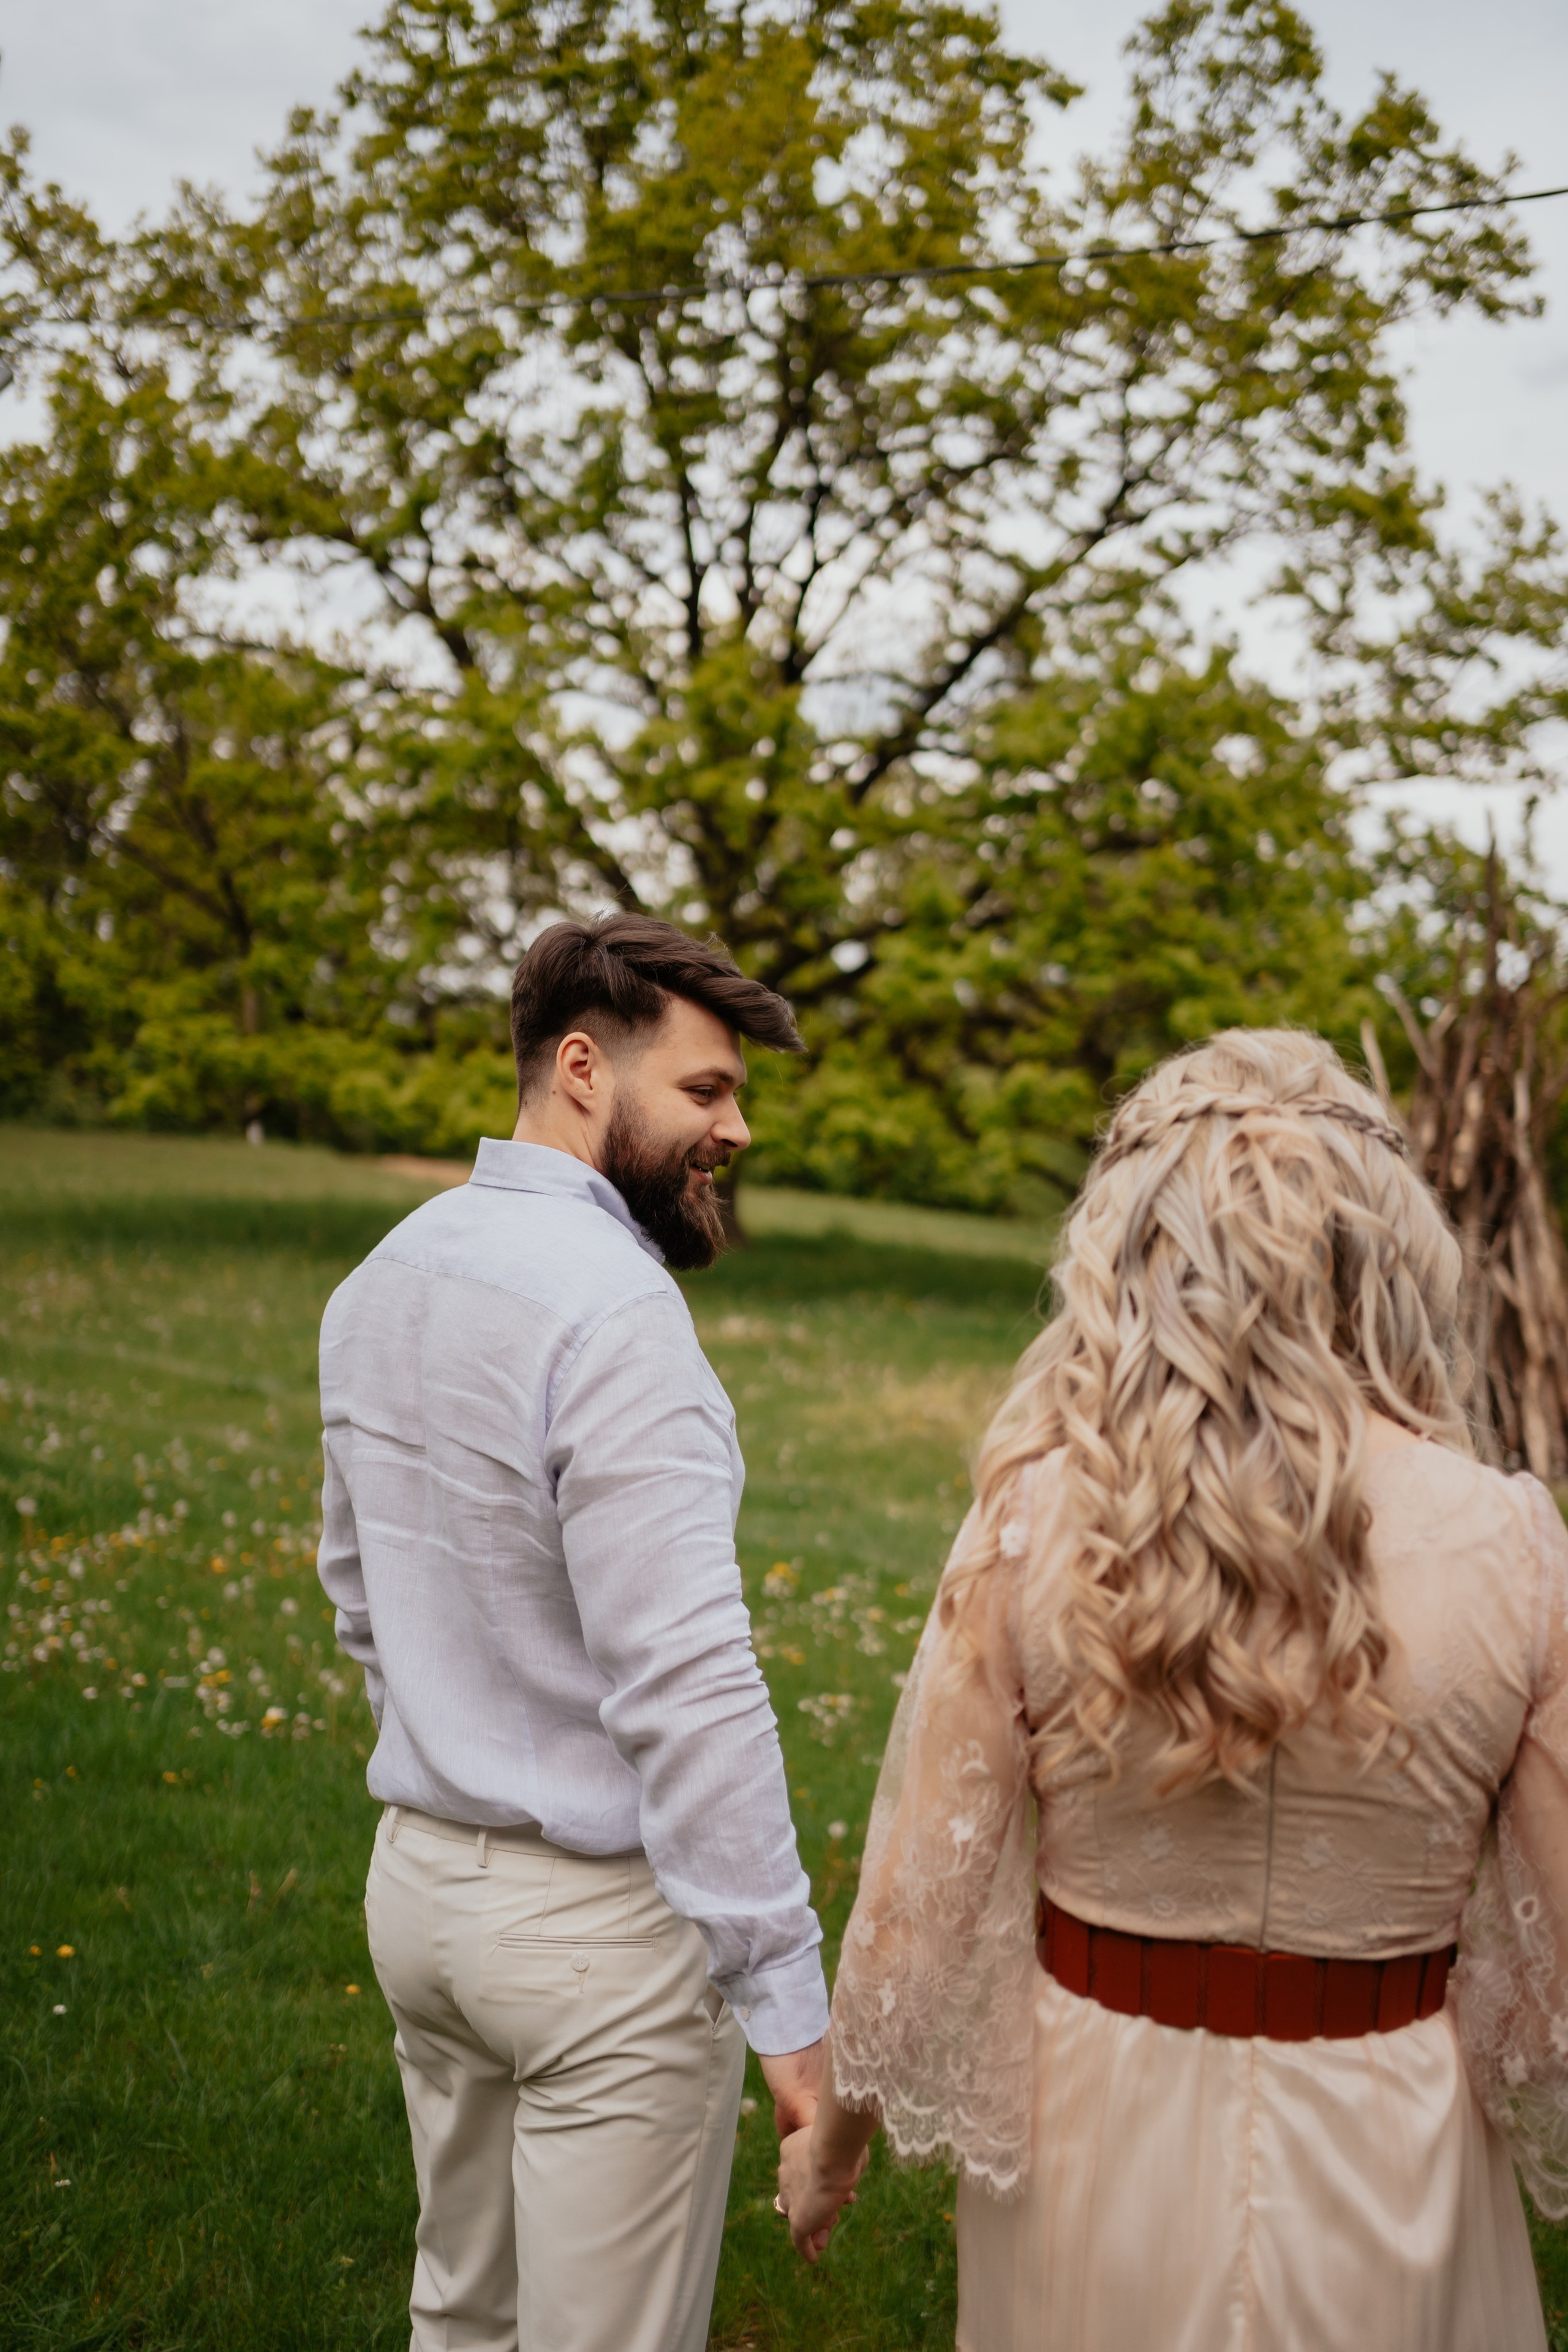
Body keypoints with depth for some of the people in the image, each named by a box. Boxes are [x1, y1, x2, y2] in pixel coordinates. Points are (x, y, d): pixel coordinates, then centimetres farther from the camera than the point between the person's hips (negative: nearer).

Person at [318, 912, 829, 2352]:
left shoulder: (387, 1277, 5)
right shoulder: (614, 1311, -23)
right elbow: (688, 1682, -26)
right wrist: (793, 2005, -21)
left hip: (418, 1874, 8)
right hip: (600, 1916, -8)